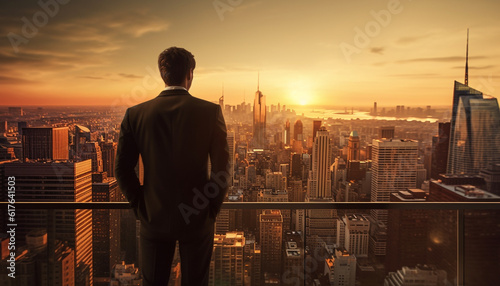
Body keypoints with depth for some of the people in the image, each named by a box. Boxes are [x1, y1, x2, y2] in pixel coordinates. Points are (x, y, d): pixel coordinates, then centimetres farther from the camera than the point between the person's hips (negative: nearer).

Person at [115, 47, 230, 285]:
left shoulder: (136, 114, -6)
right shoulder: (210, 111, -11)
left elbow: (122, 167, -4)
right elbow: (221, 167, -11)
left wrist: (140, 205, 8)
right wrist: (213, 208, 1)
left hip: (154, 218, 2)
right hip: (197, 219, -1)